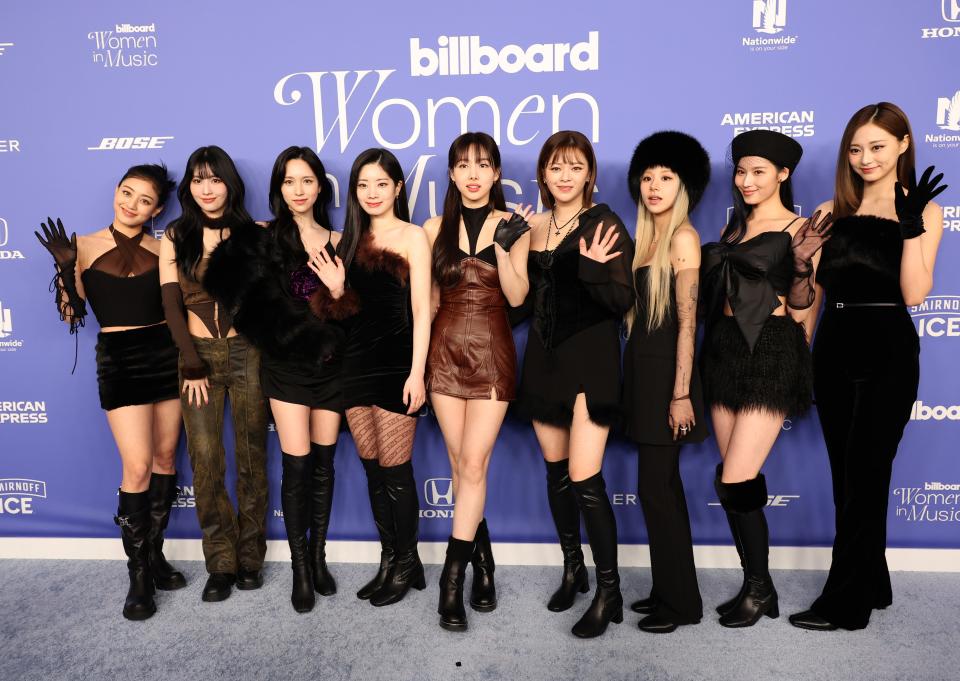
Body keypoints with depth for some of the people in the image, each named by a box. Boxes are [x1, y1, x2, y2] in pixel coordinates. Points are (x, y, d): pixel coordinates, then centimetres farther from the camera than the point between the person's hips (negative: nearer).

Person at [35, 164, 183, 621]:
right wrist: (65, 268, -15)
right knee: (138, 467, -7)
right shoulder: (85, 246, 0)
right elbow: (72, 314, -3)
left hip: (165, 353, 3)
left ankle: (155, 554, 25)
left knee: (165, 457, 8)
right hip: (119, 360, -3)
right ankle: (138, 575, 7)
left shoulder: (163, 249, 3)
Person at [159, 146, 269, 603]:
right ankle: (221, 564, 10)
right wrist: (192, 364, -6)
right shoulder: (175, 236, 4)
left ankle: (250, 558, 17)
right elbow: (171, 306, -1)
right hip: (197, 355, 1)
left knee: (250, 457, 5)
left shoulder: (253, 234, 3)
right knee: (206, 460, -3)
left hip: (247, 353, 0)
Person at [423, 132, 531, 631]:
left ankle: (453, 575, 1)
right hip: (446, 350, 3)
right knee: (460, 465, 7)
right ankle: (483, 559, 26)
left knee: (474, 463, -8)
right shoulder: (435, 228, 6)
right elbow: (430, 298, 10)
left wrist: (503, 247, -19)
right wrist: (419, 359, 7)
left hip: (492, 352, -2)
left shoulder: (512, 225, 0)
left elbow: (517, 296, -6)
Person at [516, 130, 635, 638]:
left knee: (584, 478, -8)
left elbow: (622, 301, -12)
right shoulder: (534, 225, 8)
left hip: (590, 360, -6)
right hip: (543, 358, 6)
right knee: (555, 471, 13)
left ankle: (609, 591, 8)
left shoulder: (605, 225, -7)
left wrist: (593, 269, -29)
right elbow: (526, 295, 13)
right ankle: (573, 569, 31)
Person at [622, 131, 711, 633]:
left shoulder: (683, 237, -11)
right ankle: (668, 590, 27)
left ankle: (682, 602, 13)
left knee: (656, 488, -3)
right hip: (643, 367, 8)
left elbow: (687, 320, -16)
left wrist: (681, 393, -18)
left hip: (666, 371, -8)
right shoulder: (648, 235, 13)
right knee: (663, 485, 14)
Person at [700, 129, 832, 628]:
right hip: (725, 349, 7)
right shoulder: (734, 226, 15)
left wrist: (802, 265, -22)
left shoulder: (799, 229, -4)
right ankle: (757, 586, 24)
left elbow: (799, 310, -7)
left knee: (735, 482, -9)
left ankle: (758, 588, 13)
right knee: (740, 483, 9)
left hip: (771, 354, -6)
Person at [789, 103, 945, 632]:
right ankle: (872, 584, 29)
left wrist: (911, 226, -18)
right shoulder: (831, 211, 9)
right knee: (847, 476, 11)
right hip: (834, 351, 4)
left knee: (864, 476, 0)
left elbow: (914, 294, -11)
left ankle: (846, 603, 11)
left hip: (888, 354, -4)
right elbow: (811, 292, 9)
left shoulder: (922, 210, 1)